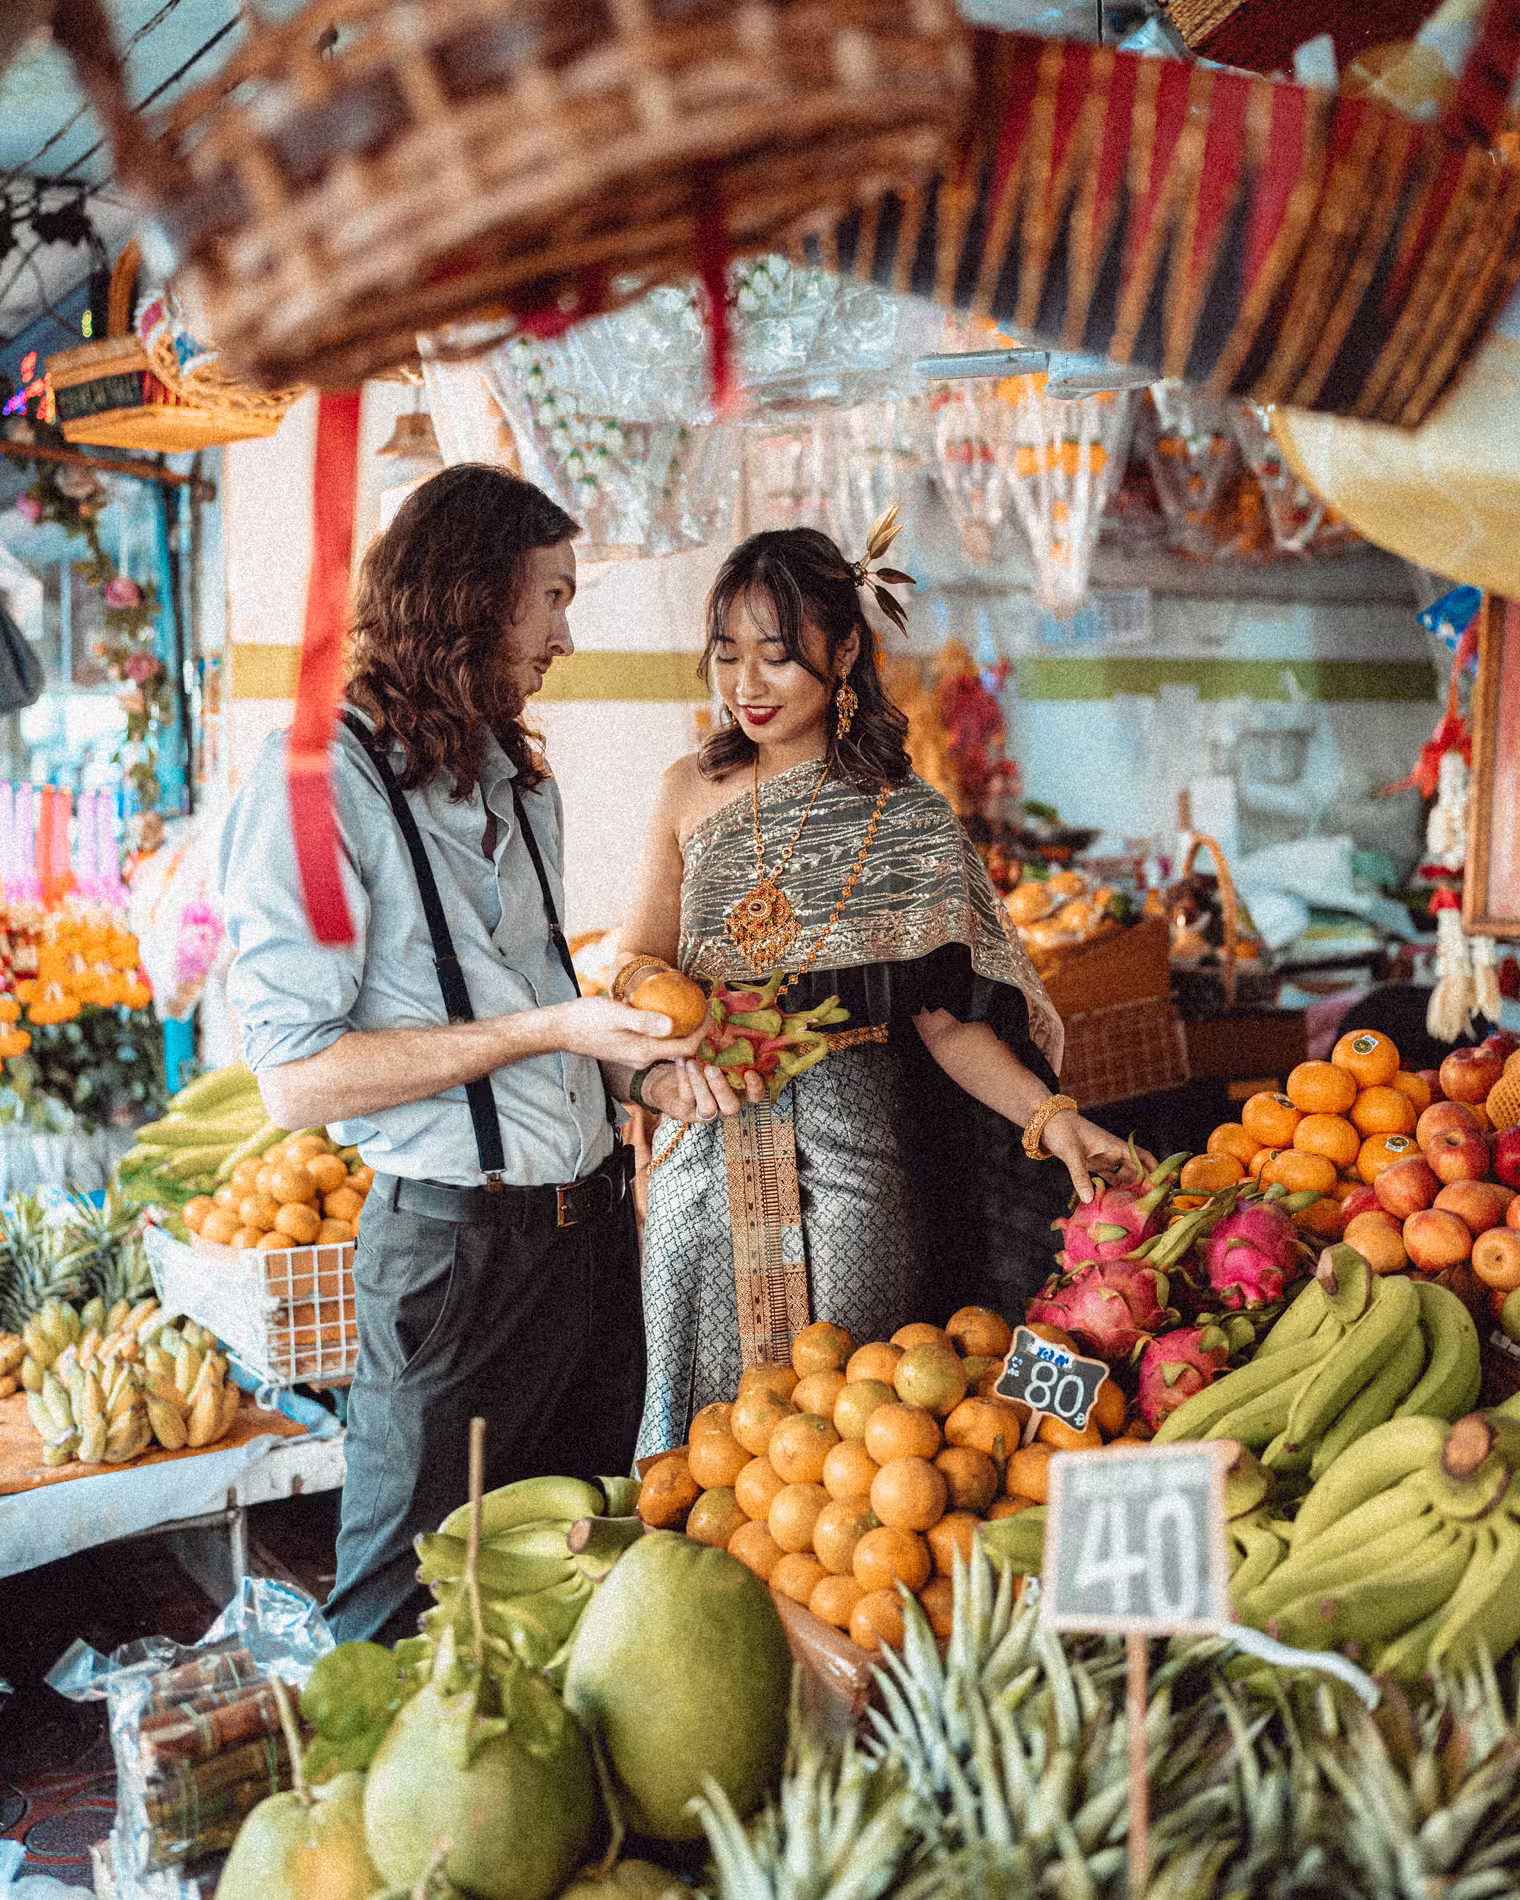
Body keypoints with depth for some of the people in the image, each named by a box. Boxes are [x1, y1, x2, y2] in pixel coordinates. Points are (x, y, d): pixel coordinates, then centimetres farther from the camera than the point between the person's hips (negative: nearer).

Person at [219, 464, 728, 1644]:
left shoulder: (520, 780, 14)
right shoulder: (323, 779, -12)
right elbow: (297, 1079, -17)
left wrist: (626, 1058, 5)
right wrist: (545, 1031, -19)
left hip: (591, 1223, 7)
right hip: (456, 1248, -7)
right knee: (410, 1614, 8)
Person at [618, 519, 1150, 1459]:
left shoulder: (907, 818, 0)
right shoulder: (693, 793, 8)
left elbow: (943, 1016, -2)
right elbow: (640, 957, 8)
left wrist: (1053, 1117, -16)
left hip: (852, 1159, -2)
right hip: (711, 1158, 3)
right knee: (710, 1415, 9)